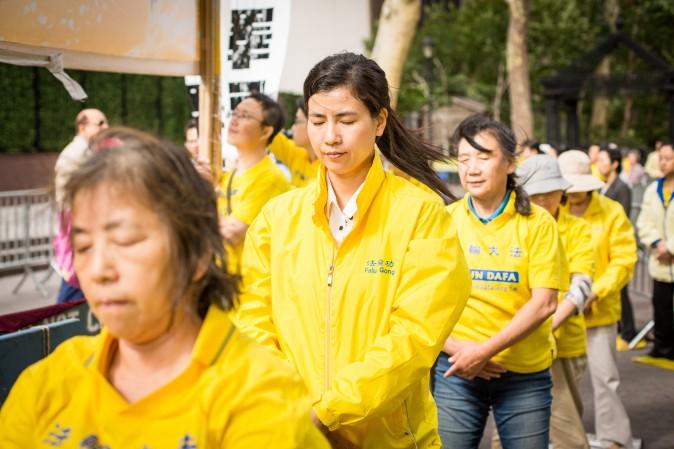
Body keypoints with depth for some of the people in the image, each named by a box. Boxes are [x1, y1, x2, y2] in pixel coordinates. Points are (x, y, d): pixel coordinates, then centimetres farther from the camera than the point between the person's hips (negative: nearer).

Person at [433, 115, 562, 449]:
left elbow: (544, 302, -10)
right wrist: (454, 347, -14)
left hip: (524, 374, -1)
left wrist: (486, 350, -17)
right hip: (455, 370, 1)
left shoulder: (538, 223, -4)